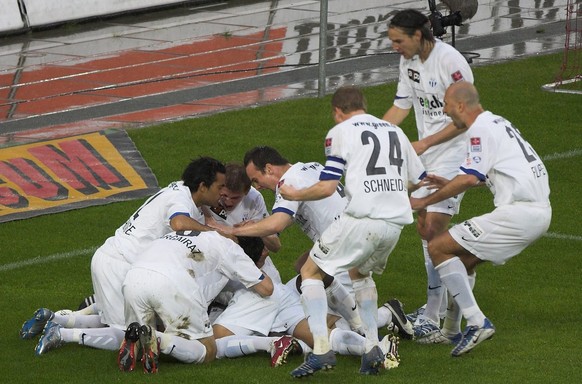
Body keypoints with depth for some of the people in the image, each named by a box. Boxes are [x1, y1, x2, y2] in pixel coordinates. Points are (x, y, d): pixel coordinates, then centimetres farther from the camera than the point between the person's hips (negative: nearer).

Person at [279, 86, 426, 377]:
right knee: (360, 273, 31)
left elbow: (327, 187, -5)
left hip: (362, 219, -6)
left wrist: (293, 194, 12)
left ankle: (321, 350, -5)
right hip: (396, 222, 6)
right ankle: (373, 348, 16)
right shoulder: (394, 131, 21)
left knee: (311, 271, 10)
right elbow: (418, 180, 27)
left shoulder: (340, 132, 3)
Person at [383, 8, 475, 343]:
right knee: (424, 227, 11)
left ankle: (435, 321, -13)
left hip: (455, 151, -9)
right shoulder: (409, 61, 5)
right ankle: (440, 308, 24)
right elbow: (400, 108, 14)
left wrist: (425, 144, -19)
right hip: (428, 154, 9)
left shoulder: (450, 61, -20)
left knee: (435, 228, -14)